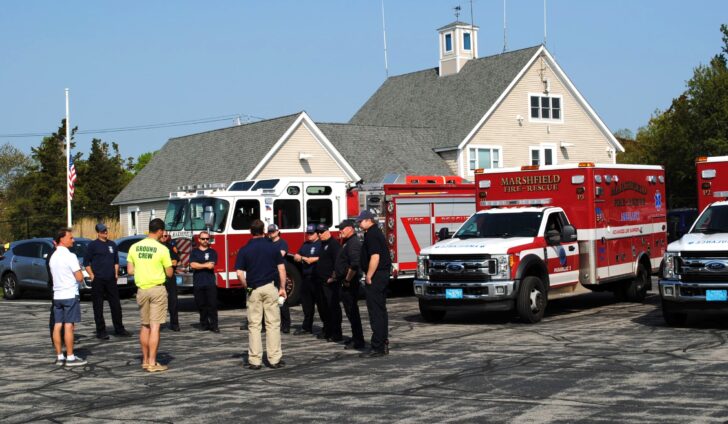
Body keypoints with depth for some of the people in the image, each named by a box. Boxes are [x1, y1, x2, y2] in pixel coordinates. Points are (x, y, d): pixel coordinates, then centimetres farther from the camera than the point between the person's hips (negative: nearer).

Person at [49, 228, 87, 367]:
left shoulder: (53, 257, 12)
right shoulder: (70, 256, -13)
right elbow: (79, 277, -15)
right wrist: (79, 270, 5)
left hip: (57, 295, 8)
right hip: (70, 295, -8)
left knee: (57, 326, 7)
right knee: (69, 326, -5)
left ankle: (59, 356, 12)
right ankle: (70, 357, -3)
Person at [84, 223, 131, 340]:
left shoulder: (112, 245, 13)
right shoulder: (92, 245, -2)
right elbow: (86, 262, -3)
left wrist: (116, 274, 11)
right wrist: (92, 276, -9)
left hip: (111, 280, 5)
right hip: (98, 281, -5)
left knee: (116, 305, 6)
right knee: (98, 307, 0)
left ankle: (119, 329, 16)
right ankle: (101, 331, 6)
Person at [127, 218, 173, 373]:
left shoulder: (134, 247, 2)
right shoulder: (162, 249, -11)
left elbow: (130, 270, 6)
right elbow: (169, 273, -5)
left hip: (142, 289, 5)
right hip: (157, 289, -5)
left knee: (145, 326, 16)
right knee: (155, 327, -2)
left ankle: (145, 360, 21)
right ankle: (152, 363, -2)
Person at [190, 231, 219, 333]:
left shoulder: (212, 252, 8)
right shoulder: (194, 252, 10)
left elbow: (211, 265, -7)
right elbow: (192, 265, -5)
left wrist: (198, 265, -4)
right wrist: (206, 265, -7)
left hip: (210, 283, -1)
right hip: (198, 283, 1)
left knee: (212, 304, -5)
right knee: (201, 305, 5)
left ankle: (214, 325, -4)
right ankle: (204, 324, 14)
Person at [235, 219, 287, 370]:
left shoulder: (244, 250, -1)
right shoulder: (273, 247, 1)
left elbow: (239, 273, -8)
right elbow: (281, 269, -1)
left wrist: (246, 286, 6)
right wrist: (282, 288, 6)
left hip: (253, 290, 0)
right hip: (270, 288, 0)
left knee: (254, 325, 5)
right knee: (273, 324, 5)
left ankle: (254, 360, 5)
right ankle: (275, 359, 5)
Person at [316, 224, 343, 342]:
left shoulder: (334, 243, -11)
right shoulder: (323, 244, 19)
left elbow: (338, 262, -20)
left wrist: (333, 277, -20)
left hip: (331, 282, -10)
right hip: (323, 282, 10)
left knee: (333, 307, -8)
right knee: (326, 307, 13)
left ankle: (336, 334, -6)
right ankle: (328, 331, 20)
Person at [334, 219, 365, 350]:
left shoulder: (354, 243, -17)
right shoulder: (349, 242, 17)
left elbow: (354, 265, -26)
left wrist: (347, 280, -21)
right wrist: (337, 277, 21)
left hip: (350, 284, -11)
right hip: (346, 283, 11)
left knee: (352, 312, -8)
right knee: (351, 311, 14)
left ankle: (358, 341, -5)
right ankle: (356, 338, 21)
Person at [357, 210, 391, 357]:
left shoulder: (372, 235, -15)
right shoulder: (376, 232, 18)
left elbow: (375, 257, -24)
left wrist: (369, 276, -19)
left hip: (375, 277, -11)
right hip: (383, 274, 11)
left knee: (376, 312, -9)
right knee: (381, 310, 15)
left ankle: (377, 348, -8)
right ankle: (383, 343, 20)